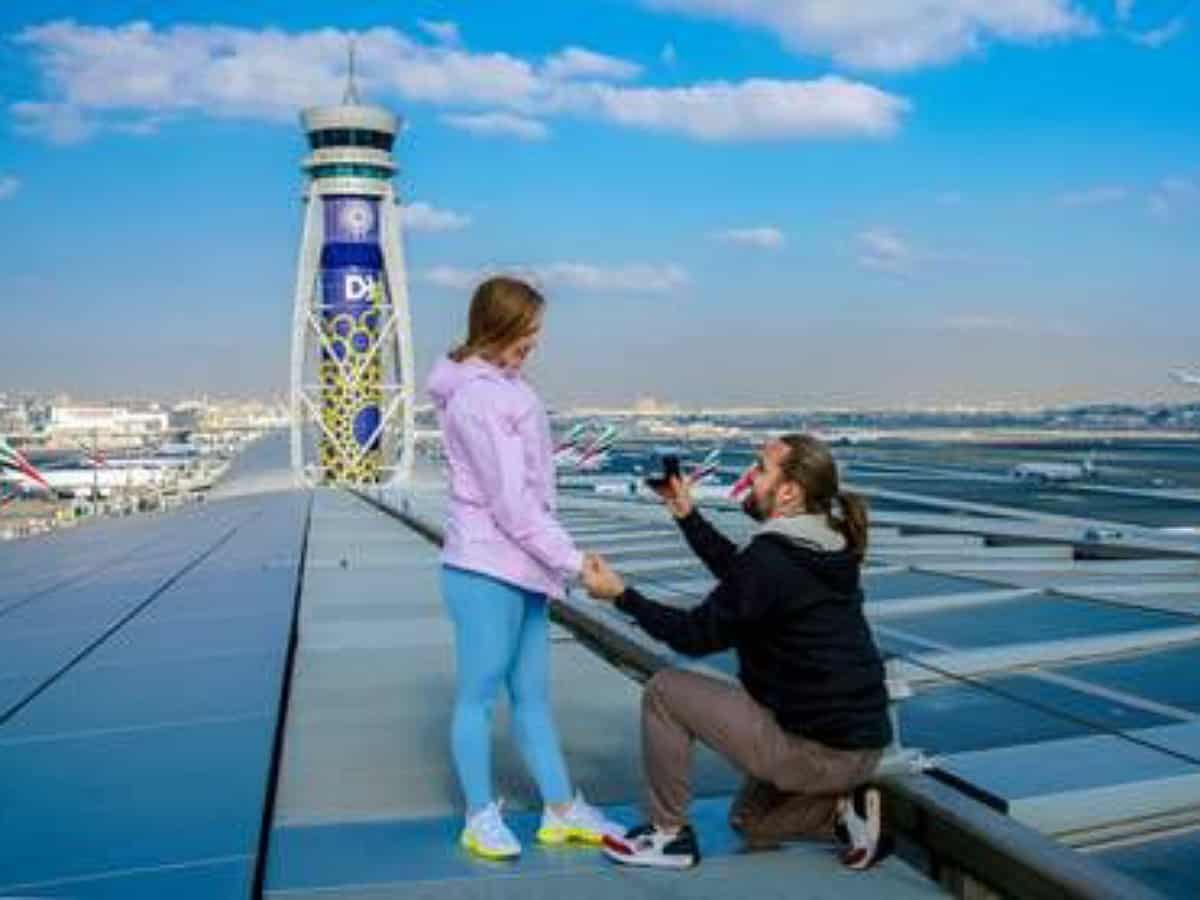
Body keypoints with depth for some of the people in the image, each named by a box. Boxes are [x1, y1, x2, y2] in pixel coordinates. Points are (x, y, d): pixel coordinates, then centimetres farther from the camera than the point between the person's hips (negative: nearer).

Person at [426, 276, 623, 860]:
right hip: (486, 569, -9)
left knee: (532, 693, 15)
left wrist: (555, 561, 11)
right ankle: (480, 819, 17)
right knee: (480, 694, 4)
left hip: (520, 566, 9)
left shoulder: (504, 387, 13)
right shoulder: (475, 397, -16)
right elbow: (510, 501, -20)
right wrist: (572, 560, -16)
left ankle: (562, 811, 24)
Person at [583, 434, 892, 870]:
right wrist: (688, 516, 18)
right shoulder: (829, 547, 4)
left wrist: (621, 595, -7)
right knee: (749, 821, 30)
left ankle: (669, 834, 9)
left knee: (664, 691, -1)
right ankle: (846, 807, 8)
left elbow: (697, 636, -14)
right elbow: (738, 571, 19)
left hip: (816, 748, -9)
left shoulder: (771, 560, -23)